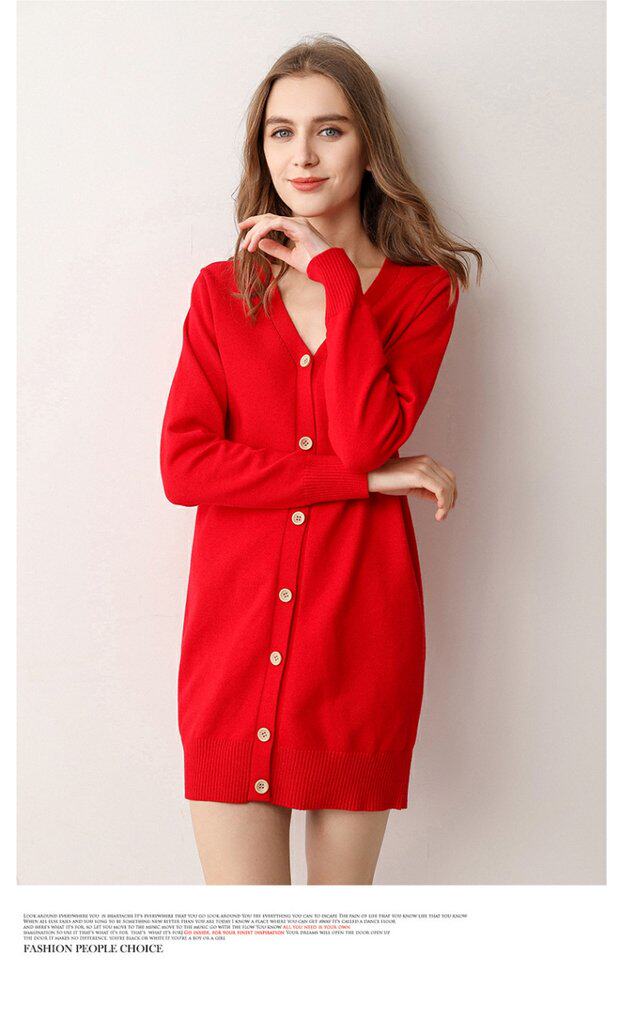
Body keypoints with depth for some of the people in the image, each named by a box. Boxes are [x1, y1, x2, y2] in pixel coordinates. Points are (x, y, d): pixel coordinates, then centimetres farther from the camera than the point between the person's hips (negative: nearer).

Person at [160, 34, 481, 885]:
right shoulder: (221, 291, 9)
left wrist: (333, 275, -9)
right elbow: (183, 465, -5)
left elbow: (368, 438, -13)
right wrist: (364, 479, -11)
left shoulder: (421, 289, 4)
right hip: (236, 628, 1)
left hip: (358, 631, -1)